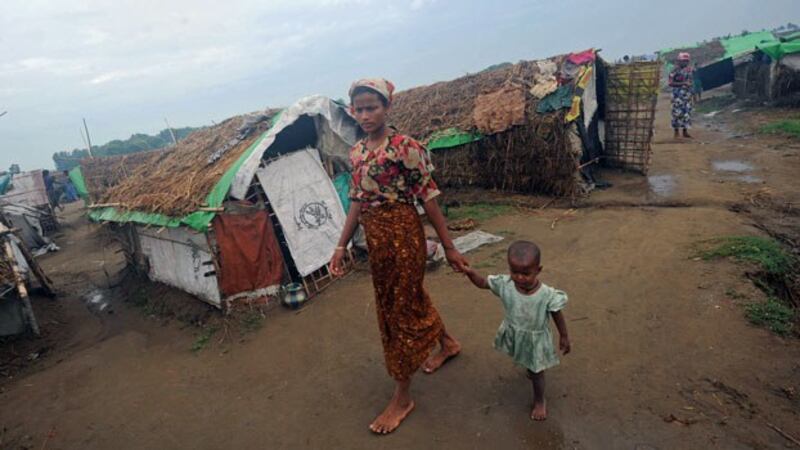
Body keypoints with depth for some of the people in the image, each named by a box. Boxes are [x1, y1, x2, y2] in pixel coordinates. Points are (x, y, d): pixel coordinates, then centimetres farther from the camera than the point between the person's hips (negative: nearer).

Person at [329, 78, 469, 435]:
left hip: (403, 234, -7)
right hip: (375, 238, 7)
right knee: (410, 296, 22)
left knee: (400, 309, 3)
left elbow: (428, 198, -12)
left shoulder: (405, 147, -14)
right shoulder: (356, 152, 7)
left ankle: (402, 397, 23)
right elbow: (357, 201, 11)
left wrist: (449, 247, -9)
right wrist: (341, 246, 11)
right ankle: (448, 343, 50)